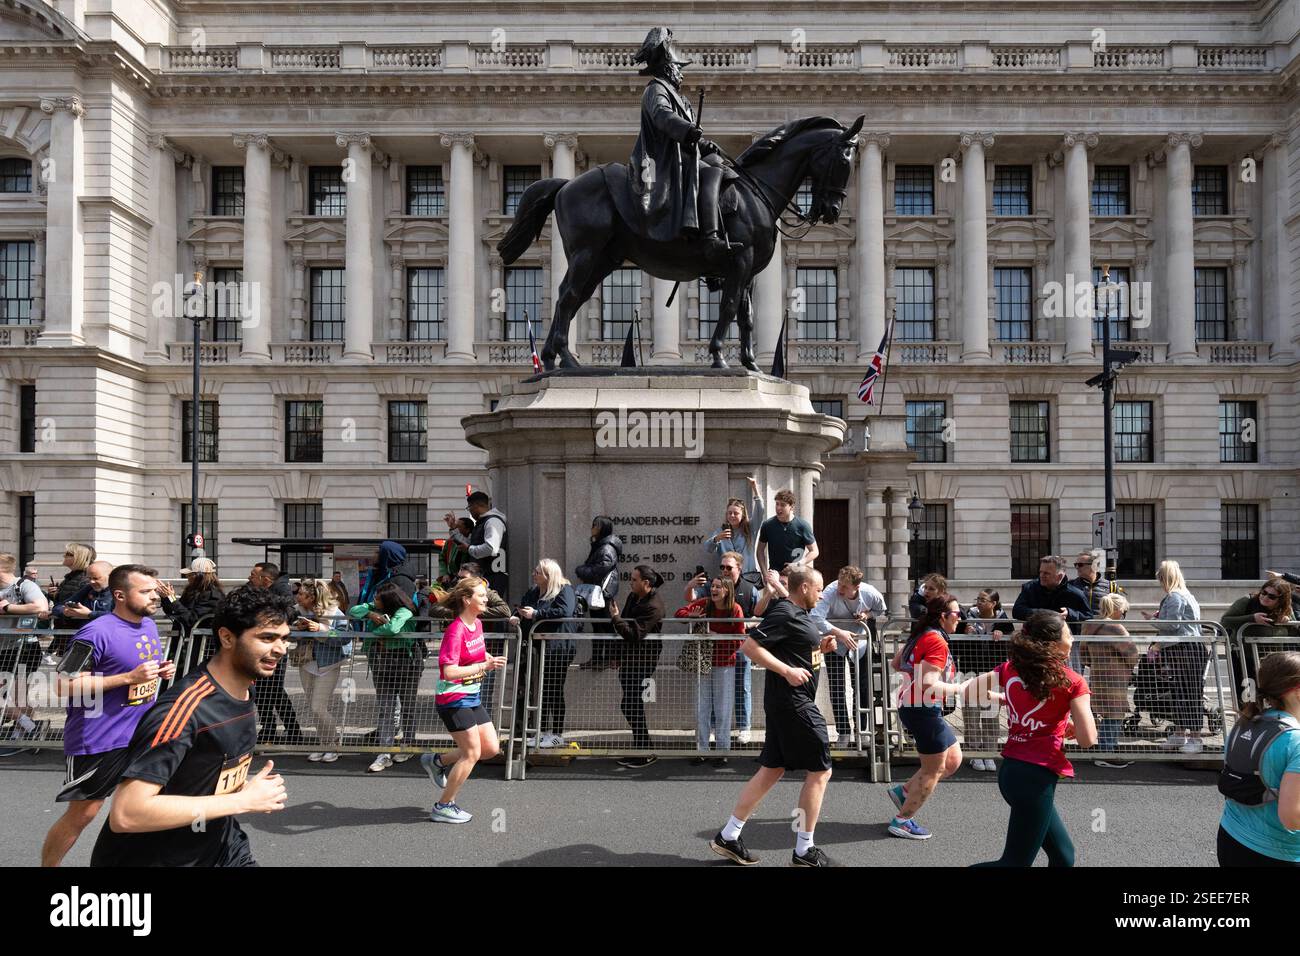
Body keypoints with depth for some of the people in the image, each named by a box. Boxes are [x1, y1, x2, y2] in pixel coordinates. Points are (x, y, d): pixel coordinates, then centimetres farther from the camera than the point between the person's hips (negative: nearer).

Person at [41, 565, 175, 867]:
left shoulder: (149, 625, 5)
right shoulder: (97, 632, -19)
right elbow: (64, 686, -21)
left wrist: (163, 671, -1)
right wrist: (129, 677, -26)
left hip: (143, 734, 7)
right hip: (100, 740, -7)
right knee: (82, 814, 5)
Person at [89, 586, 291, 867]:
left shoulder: (244, 686, -1)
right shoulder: (186, 707, -28)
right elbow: (125, 814, -33)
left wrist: (245, 785, -4)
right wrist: (243, 800, -29)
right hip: (151, 857, -7)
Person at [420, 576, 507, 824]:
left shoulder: (477, 623, 7)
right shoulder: (456, 630, -21)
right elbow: (449, 672, -27)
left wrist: (489, 658, 5)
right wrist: (484, 666, -29)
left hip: (472, 697, 9)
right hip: (454, 699, -9)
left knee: (492, 748, 9)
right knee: (472, 753, -5)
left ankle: (438, 762, 25)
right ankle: (444, 807, 10)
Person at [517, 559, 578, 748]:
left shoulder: (565, 590, -10)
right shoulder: (533, 592, 13)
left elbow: (564, 611, -26)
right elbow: (523, 608, 24)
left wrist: (536, 614, -22)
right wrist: (522, 614, 0)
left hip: (557, 649, -7)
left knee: (555, 691, 0)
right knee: (542, 690, 12)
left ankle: (558, 734, 10)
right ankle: (544, 731, 22)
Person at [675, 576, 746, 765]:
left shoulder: (735, 609, -9)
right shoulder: (704, 604, -3)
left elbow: (740, 640, -11)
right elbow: (679, 612, -2)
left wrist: (717, 636, -21)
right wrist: (691, 615, -22)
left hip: (725, 665, -3)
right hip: (703, 662, 3)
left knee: (722, 711, 4)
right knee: (701, 709, 8)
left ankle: (722, 751, 15)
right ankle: (702, 750, 18)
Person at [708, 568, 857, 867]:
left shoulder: (800, 614, 16)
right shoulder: (784, 613, -15)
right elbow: (749, 646, -22)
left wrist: (830, 637, 15)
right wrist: (788, 671, -23)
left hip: (785, 705, 10)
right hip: (794, 704, -10)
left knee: (771, 770, 11)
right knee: (820, 772, 0)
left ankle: (728, 837, 15)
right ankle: (804, 850, 9)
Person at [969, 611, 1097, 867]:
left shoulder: (1009, 669, 4)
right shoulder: (1072, 682, -10)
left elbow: (967, 690, 8)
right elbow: (1087, 739, -13)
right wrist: (1070, 725, 8)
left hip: (1009, 770, 7)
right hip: (1037, 777, -7)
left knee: (1063, 855, 21)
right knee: (1017, 861, 0)